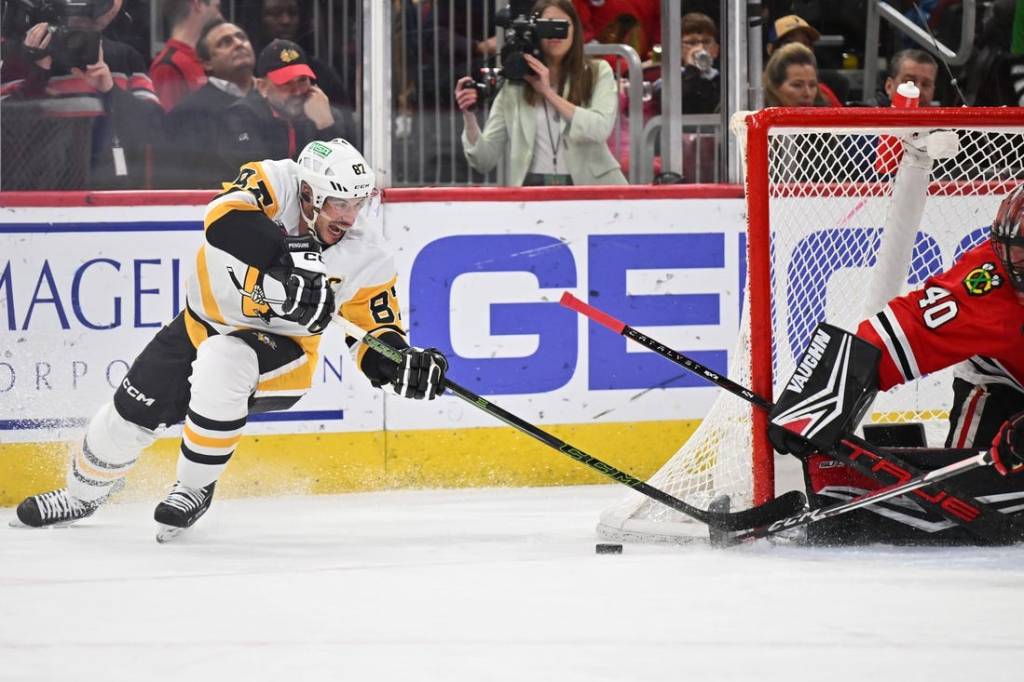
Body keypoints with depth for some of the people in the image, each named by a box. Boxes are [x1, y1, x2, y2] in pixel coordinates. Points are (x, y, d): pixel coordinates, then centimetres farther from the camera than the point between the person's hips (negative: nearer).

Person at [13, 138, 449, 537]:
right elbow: (226, 216, -43)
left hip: (278, 351, -2)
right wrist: (290, 262, -52)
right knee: (134, 410, 6)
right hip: (203, 322, 2)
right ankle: (82, 495, 39)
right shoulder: (275, 183, -24)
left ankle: (195, 489, -14)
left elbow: (377, 331, -9)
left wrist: (406, 364, -31)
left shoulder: (365, 259, -17)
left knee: (219, 362, -34)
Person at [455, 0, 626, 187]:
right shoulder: (515, 83, 7)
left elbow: (600, 130, -12)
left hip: (587, 186, 0)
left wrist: (549, 93, -11)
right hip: (534, 187, 0)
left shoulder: (598, 73, 7)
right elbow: (485, 161, 4)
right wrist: (469, 117, -13)